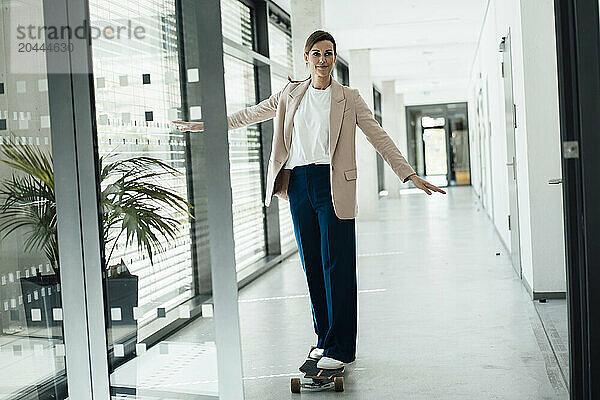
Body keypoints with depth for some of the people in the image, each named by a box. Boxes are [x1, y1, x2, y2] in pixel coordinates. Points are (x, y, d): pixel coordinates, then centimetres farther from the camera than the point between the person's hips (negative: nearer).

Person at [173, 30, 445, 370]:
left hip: (332, 185, -3)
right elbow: (249, 115, 19)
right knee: (312, 265, 8)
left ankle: (340, 347, 2)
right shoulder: (290, 95, 12)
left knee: (336, 264, -5)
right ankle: (325, 338, 20)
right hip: (298, 184, 4)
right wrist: (202, 125, 21)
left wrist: (411, 175, -6)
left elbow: (379, 137, 1)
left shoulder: (349, 98, 4)